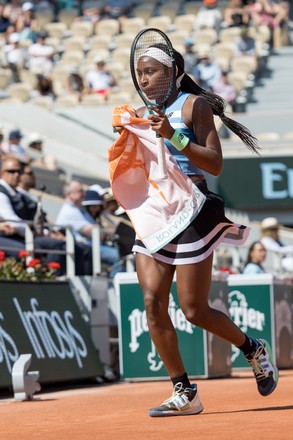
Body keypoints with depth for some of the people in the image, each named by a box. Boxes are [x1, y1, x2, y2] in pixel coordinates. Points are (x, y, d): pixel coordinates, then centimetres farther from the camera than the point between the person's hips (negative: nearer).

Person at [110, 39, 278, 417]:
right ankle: (183, 393, -1)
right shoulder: (142, 116, 14)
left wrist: (173, 136, -21)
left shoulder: (193, 104, -4)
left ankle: (254, 350, 22)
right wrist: (125, 138, 1)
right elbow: (133, 171, 20)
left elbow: (215, 164, -11)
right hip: (152, 216, 6)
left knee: (194, 309, -5)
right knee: (153, 303, -8)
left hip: (190, 213, -6)